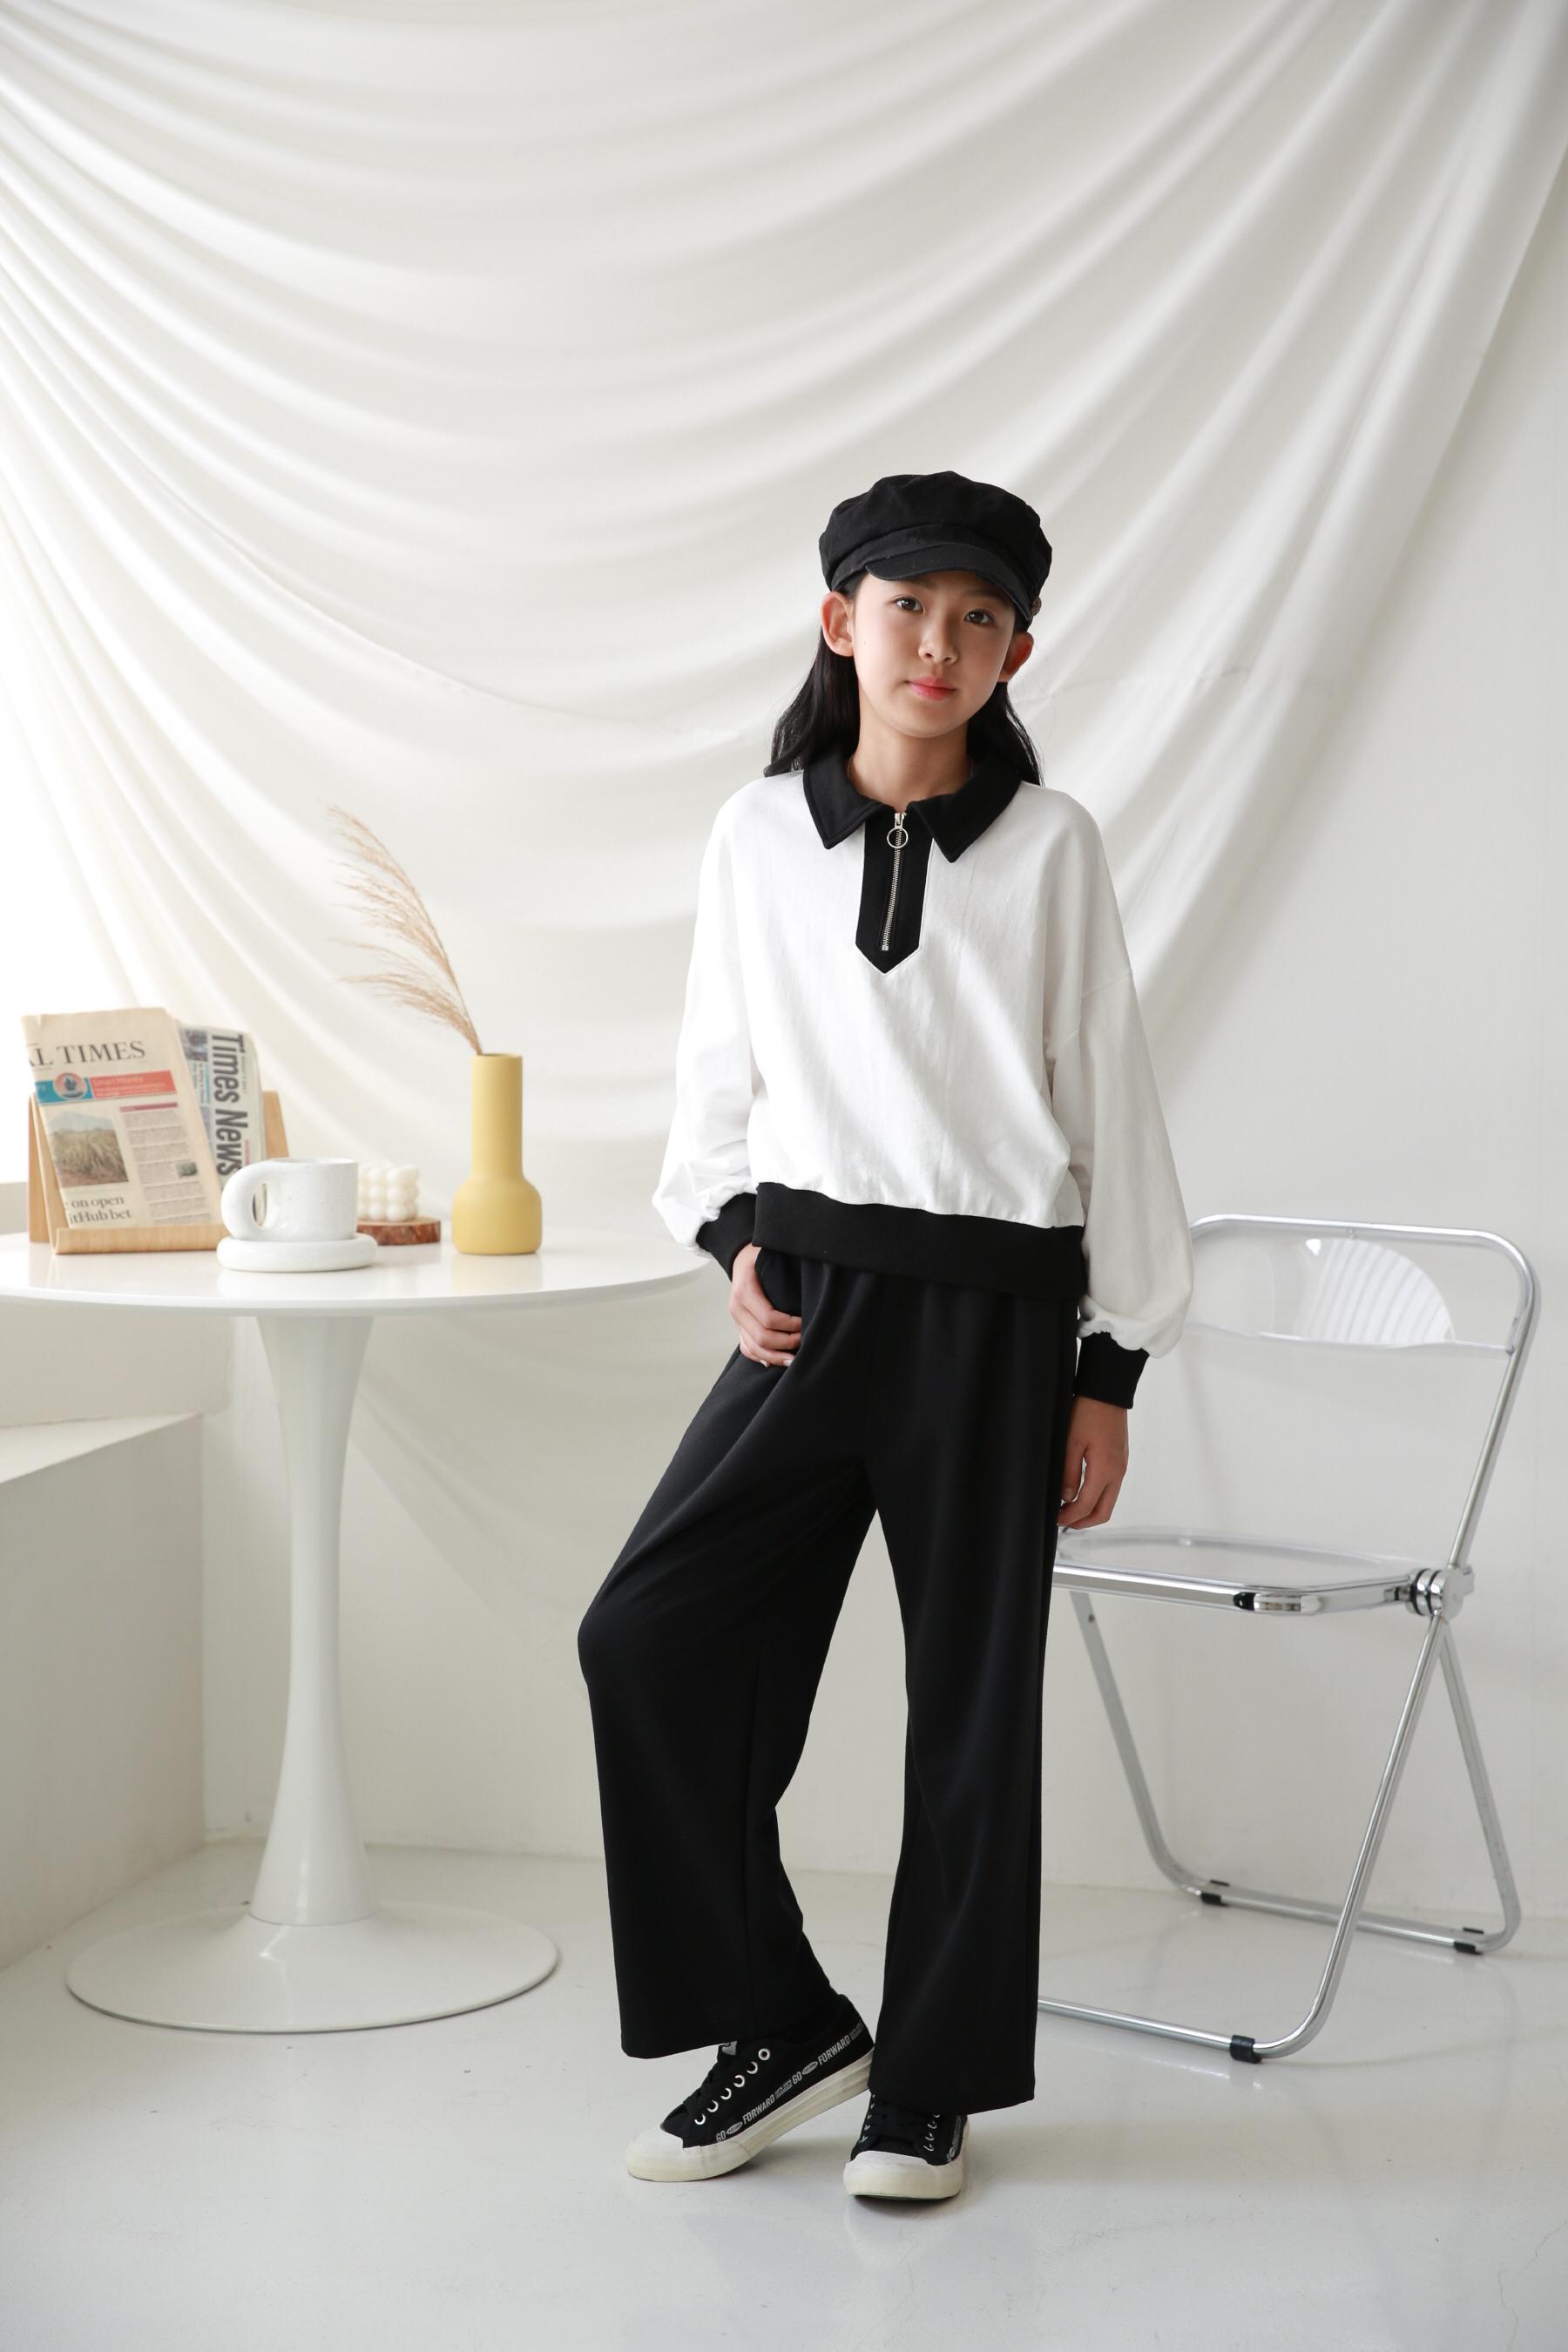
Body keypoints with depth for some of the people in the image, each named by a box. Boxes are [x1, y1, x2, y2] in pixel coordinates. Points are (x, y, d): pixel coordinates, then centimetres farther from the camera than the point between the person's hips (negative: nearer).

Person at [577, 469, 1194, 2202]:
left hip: (995, 1312, -2)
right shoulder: (757, 834, 5)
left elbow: (1108, 1106, 2)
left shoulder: (1050, 846, -1)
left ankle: (931, 2082, 21)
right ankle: (782, 2023, 10)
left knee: (973, 1694, 4)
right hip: (811, 1294, 2)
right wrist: (732, 1243, -3)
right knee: (649, 1636, -7)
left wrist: (1109, 1374, 0)